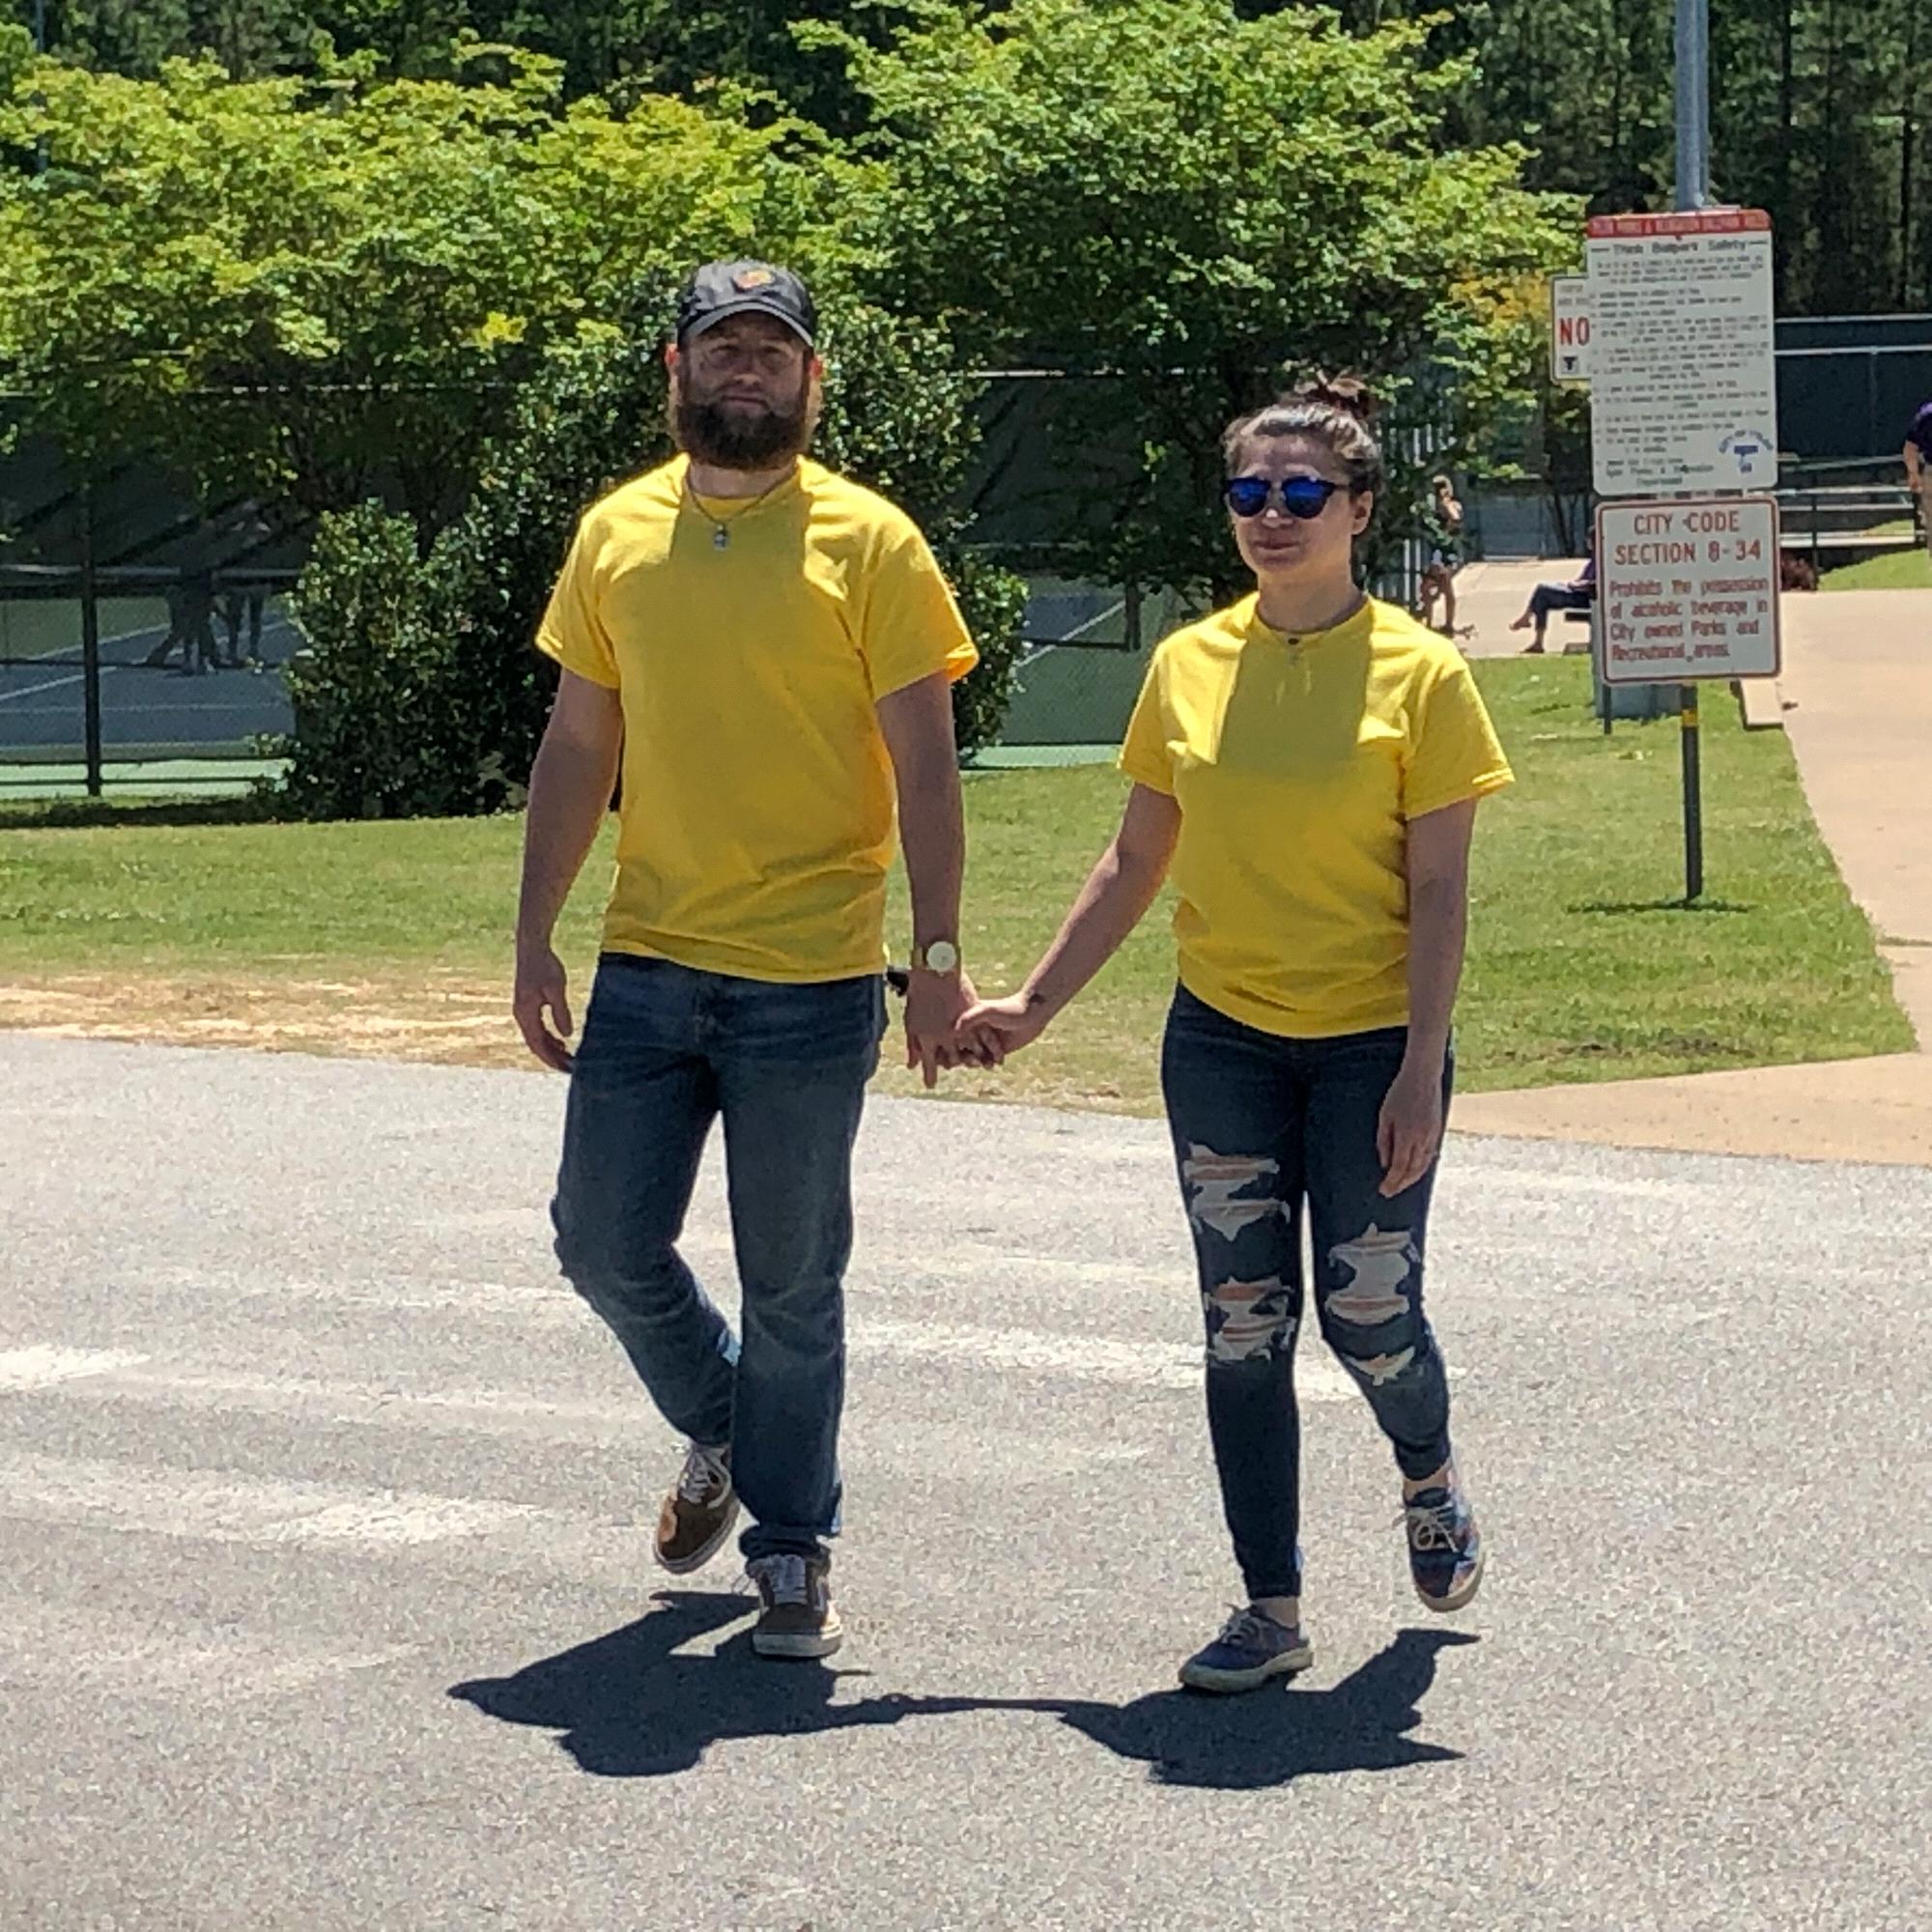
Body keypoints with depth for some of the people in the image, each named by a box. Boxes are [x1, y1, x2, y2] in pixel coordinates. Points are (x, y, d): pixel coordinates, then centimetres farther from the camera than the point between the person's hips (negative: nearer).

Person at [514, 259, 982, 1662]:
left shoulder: (868, 542, -4)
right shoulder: (618, 534, 8)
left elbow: (923, 764, -5)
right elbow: (580, 746, 12)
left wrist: (938, 953, -10)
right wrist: (537, 937, 8)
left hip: (809, 982, -4)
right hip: (646, 967, 4)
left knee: (792, 1283, 3)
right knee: (608, 1249, 5)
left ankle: (792, 1547, 18)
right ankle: (722, 1430, 33)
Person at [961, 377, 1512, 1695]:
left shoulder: (1418, 673, -8)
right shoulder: (1189, 667, 3)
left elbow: (1439, 892, -8)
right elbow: (1137, 865, 11)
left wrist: (1421, 1073, -13)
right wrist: (1036, 1003, 8)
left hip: (1370, 1043, -3)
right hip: (1222, 1041, 3)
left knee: (1368, 1319, 0)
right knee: (1243, 1326, 3)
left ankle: (1431, 1477, 34)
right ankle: (1272, 1609, 12)